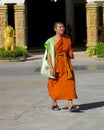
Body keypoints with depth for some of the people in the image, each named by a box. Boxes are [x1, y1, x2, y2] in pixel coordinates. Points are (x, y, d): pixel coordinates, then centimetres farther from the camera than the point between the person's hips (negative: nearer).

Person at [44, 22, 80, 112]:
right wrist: (51, 67, -20)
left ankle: (71, 105, -13)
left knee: (69, 83, -8)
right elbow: (49, 55, -11)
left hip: (66, 64, 4)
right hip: (56, 65, -3)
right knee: (55, 84, 8)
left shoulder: (67, 39, 6)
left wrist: (70, 65, 15)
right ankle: (54, 104, 24)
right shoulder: (51, 41, -8)